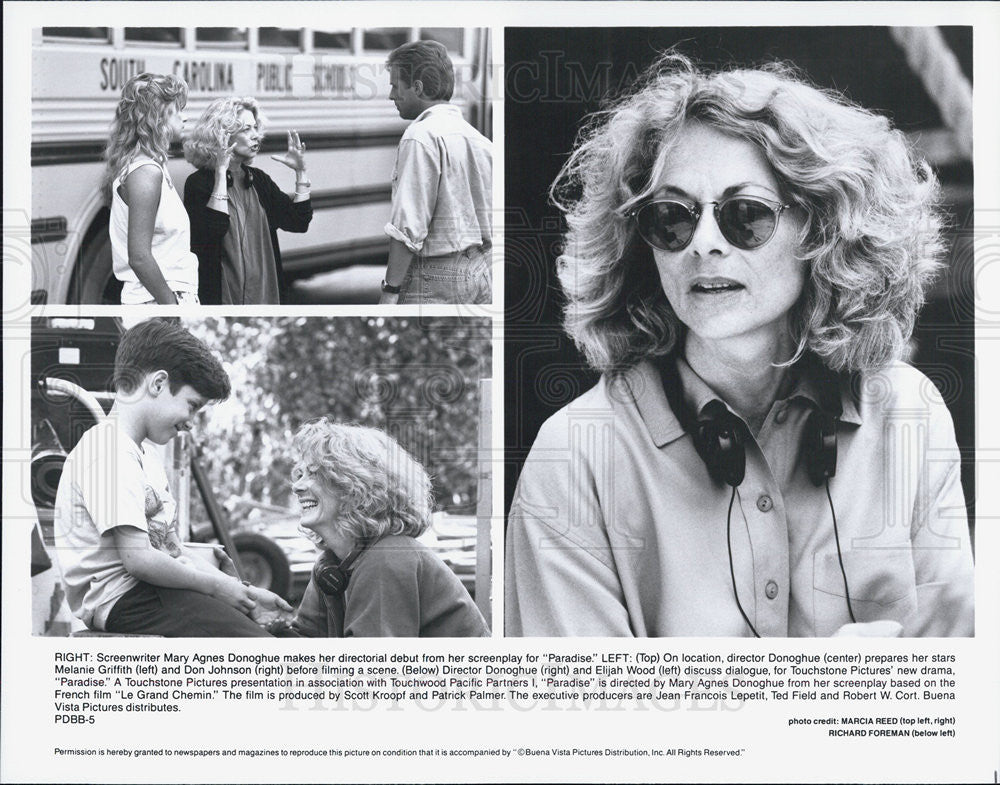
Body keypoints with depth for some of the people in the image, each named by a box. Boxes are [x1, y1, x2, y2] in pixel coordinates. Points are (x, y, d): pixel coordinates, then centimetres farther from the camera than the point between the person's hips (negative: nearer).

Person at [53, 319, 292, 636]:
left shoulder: (144, 455, 22)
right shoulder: (107, 451, -13)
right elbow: (139, 559, -20)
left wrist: (243, 592, 9)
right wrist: (216, 585, -8)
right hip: (121, 598, -10)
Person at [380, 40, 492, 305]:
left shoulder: (421, 137, -12)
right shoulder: (479, 138, 12)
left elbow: (409, 226, -18)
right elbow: (493, 221, 13)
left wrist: (390, 290, -17)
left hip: (436, 275, -8)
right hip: (481, 271, 8)